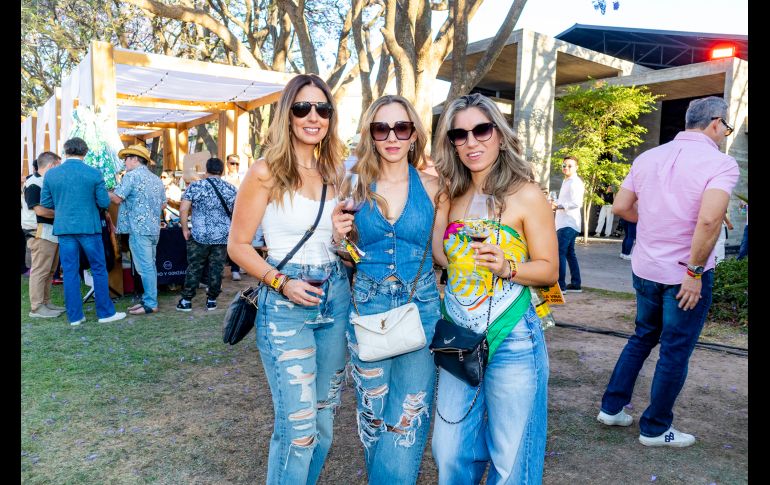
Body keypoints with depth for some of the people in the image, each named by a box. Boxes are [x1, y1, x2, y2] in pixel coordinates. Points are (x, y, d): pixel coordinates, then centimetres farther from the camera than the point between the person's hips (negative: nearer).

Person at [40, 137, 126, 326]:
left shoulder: (51, 174, 0)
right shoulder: (94, 173, -8)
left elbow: (45, 203, 6)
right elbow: (104, 203, -5)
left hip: (64, 228, 3)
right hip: (89, 227, -3)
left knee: (70, 272, 8)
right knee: (99, 270, 8)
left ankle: (74, 316, 14)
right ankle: (105, 312, 12)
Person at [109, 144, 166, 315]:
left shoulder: (132, 175, -8)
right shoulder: (156, 179, 15)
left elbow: (117, 198, -12)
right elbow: (163, 205, 18)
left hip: (139, 228, -8)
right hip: (154, 228, 8)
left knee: (145, 268, -5)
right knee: (150, 266, 13)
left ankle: (150, 304, -3)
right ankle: (148, 299, 19)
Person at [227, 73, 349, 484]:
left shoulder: (336, 172, 8)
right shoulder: (266, 171, -8)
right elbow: (238, 245, -6)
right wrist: (282, 283, -17)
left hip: (336, 299, 6)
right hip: (285, 305, -5)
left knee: (324, 418, 16)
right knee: (297, 427, -5)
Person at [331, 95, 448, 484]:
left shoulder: (432, 187, -1)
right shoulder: (356, 186, 2)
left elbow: (442, 252, 5)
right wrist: (339, 235, -11)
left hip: (420, 308, -1)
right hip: (367, 307, 1)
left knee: (408, 419, 3)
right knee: (373, 415, 14)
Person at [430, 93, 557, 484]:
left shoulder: (526, 195, -7)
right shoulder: (451, 195, 6)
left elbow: (549, 269, -6)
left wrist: (507, 268, -23)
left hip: (511, 342, -4)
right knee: (450, 454, 14)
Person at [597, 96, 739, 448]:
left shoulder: (647, 158, 4)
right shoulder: (721, 163, -13)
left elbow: (620, 207, 4)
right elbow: (709, 220, -28)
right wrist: (695, 272, -19)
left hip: (645, 269, 6)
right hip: (686, 274, -5)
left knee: (642, 338, 23)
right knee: (675, 352, 9)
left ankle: (612, 408, 28)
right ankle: (655, 429, 22)